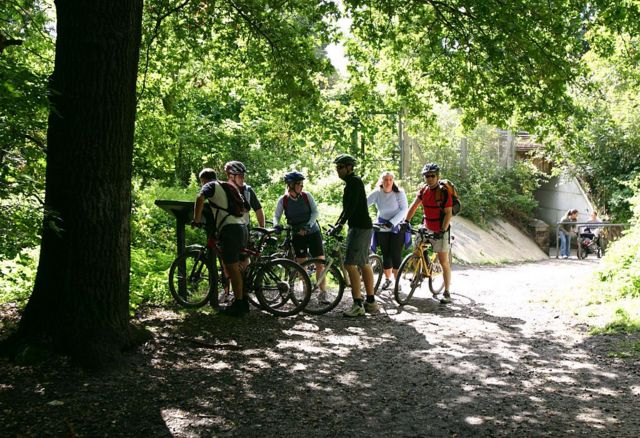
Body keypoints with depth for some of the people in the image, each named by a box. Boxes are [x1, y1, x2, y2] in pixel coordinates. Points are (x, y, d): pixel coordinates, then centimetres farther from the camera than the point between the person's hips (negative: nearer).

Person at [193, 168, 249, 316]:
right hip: (242, 227, 8)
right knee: (235, 267, 16)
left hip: (230, 229, -8)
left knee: (232, 268, -5)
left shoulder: (210, 186, 4)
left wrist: (196, 220, -8)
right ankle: (243, 302, 19)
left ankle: (238, 304, -3)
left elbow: (200, 199, -16)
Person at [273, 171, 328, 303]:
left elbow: (315, 212, -8)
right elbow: (276, 215, -4)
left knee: (320, 263, -6)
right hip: (297, 235, 0)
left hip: (313, 232, 0)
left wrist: (308, 225, -23)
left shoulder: (306, 196, -5)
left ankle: (323, 292, 1)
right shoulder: (283, 200, -5)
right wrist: (276, 225, -26)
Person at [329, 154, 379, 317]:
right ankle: (371, 303, 18)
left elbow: (351, 207, -23)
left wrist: (340, 224, -27)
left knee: (350, 264, -14)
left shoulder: (355, 182, -13)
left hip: (361, 228, -11)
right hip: (358, 228, 11)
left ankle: (358, 305, -14)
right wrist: (335, 225, 22)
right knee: (364, 264, 12)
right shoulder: (350, 183, 18)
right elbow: (347, 208, 24)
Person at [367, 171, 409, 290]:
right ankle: (387, 279, 24)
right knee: (386, 254, 7)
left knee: (396, 254, -6)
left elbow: (404, 209, -15)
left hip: (397, 228, -2)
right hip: (382, 228, 2)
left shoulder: (399, 193, -9)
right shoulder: (377, 193, -5)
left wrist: (392, 222, -26)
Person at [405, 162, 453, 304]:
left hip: (441, 230, -5)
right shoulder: (423, 190, 2)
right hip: (426, 228, 5)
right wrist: (406, 221, -11)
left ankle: (447, 293, 5)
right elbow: (414, 206, 1)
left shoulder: (444, 192, -14)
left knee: (444, 262, -2)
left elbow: (448, 213, -16)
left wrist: (442, 230, -24)